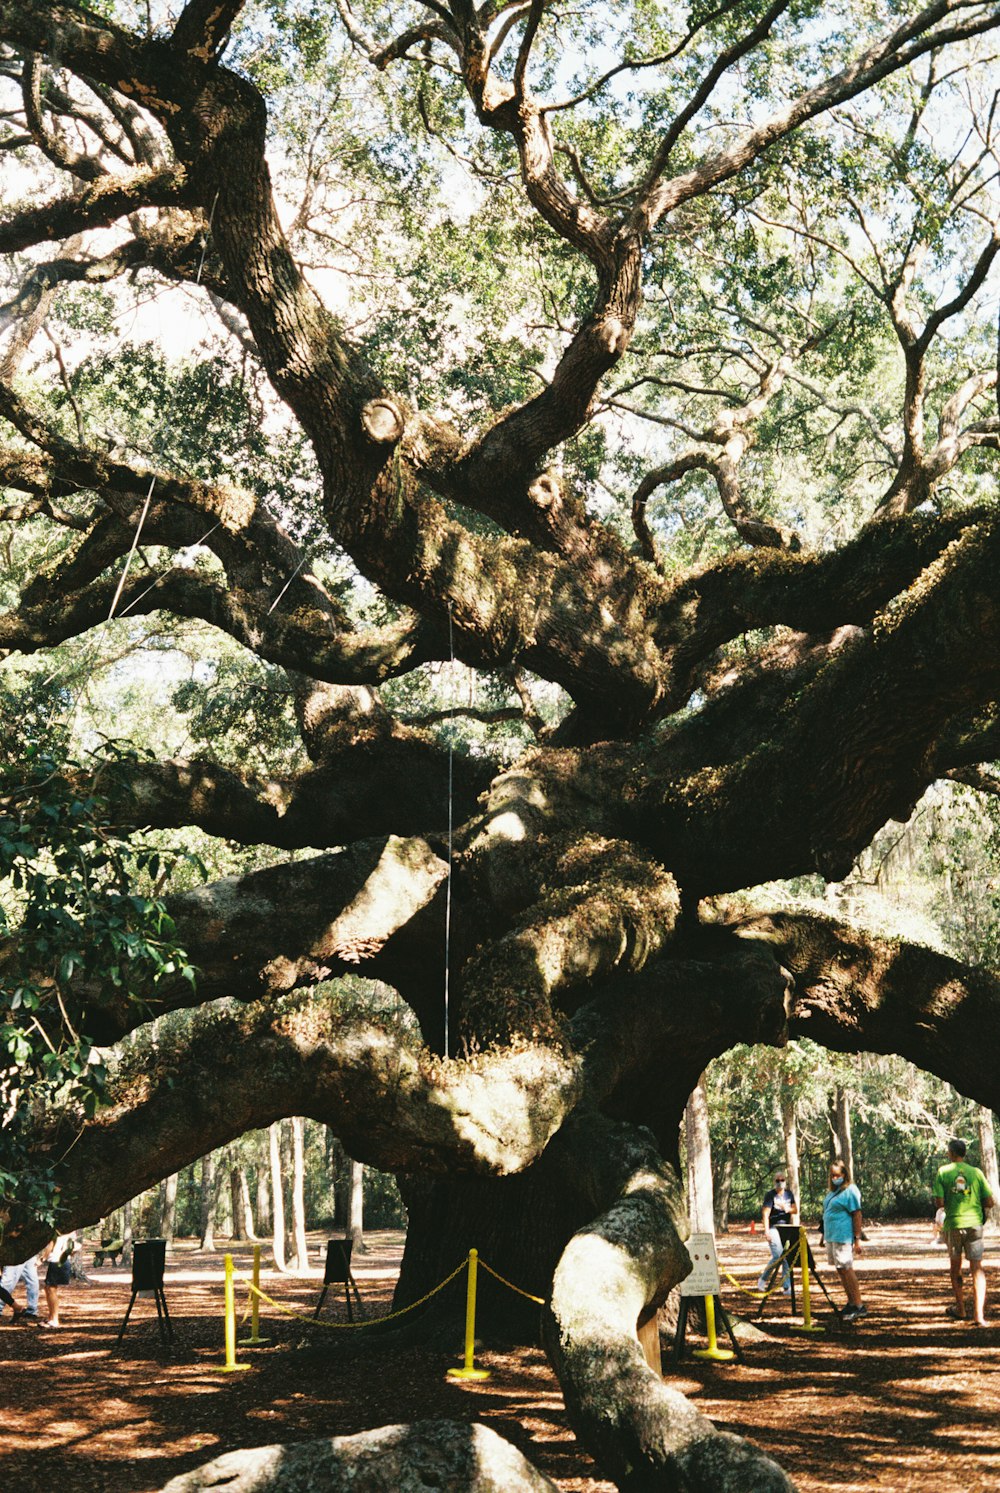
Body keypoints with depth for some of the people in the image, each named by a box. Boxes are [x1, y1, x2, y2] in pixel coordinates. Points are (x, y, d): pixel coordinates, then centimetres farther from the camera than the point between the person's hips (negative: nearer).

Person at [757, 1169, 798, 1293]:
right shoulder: (770, 1195, -4)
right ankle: (762, 1281, 4)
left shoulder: (789, 1194, 14)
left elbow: (795, 1210, 14)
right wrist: (766, 1231, -20)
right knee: (777, 1256, -15)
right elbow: (765, 1214, -11)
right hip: (773, 1228, -5)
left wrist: (787, 1208, -8)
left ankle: (787, 1287, 4)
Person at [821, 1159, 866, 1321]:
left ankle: (859, 1306, -6)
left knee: (846, 1269, -9)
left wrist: (857, 1238, -18)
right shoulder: (833, 1191, 17)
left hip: (843, 1236, -9)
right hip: (831, 1236, 9)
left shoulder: (850, 1191, -10)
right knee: (840, 1270, 12)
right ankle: (851, 1303, 21)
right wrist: (824, 1233, 22)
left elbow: (857, 1215, -14)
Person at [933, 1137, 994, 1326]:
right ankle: (979, 1314, -12)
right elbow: (990, 1202, 2)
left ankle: (960, 1309, 28)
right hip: (974, 1223, 0)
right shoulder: (976, 1172, 3)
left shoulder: (943, 1172, -1)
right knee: (977, 1269, 0)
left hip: (953, 1224, 0)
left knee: (955, 1267, 18)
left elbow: (939, 1203, -8)